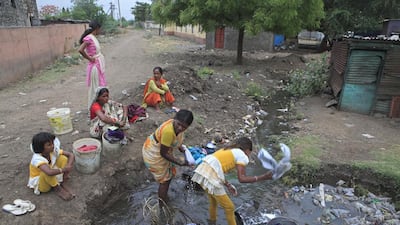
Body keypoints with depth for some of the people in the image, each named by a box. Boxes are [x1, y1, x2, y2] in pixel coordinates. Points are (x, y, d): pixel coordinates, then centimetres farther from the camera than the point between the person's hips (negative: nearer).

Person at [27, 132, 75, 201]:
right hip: (39, 183, -6)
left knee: (63, 158, -13)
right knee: (46, 172, -39)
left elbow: (71, 155, -12)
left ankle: (62, 184, -9)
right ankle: (57, 188, -13)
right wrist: (64, 169, -36)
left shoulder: (54, 150, -16)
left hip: (52, 178, 6)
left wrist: (68, 166, -31)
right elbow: (49, 172, -52)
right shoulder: (37, 159, -34)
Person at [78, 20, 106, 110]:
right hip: (95, 66, -9)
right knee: (95, 87, 0)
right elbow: (80, 50, -26)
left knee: (100, 86, 16)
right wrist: (89, 58, -16)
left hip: (99, 65, 9)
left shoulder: (93, 37, 10)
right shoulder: (89, 38, -16)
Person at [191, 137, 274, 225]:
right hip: (210, 177, -9)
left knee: (213, 200, 32)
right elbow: (242, 179, -10)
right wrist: (262, 177, -6)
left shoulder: (227, 150, 25)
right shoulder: (242, 156, 2)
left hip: (203, 170, 9)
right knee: (229, 207, 9)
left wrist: (228, 185, 20)